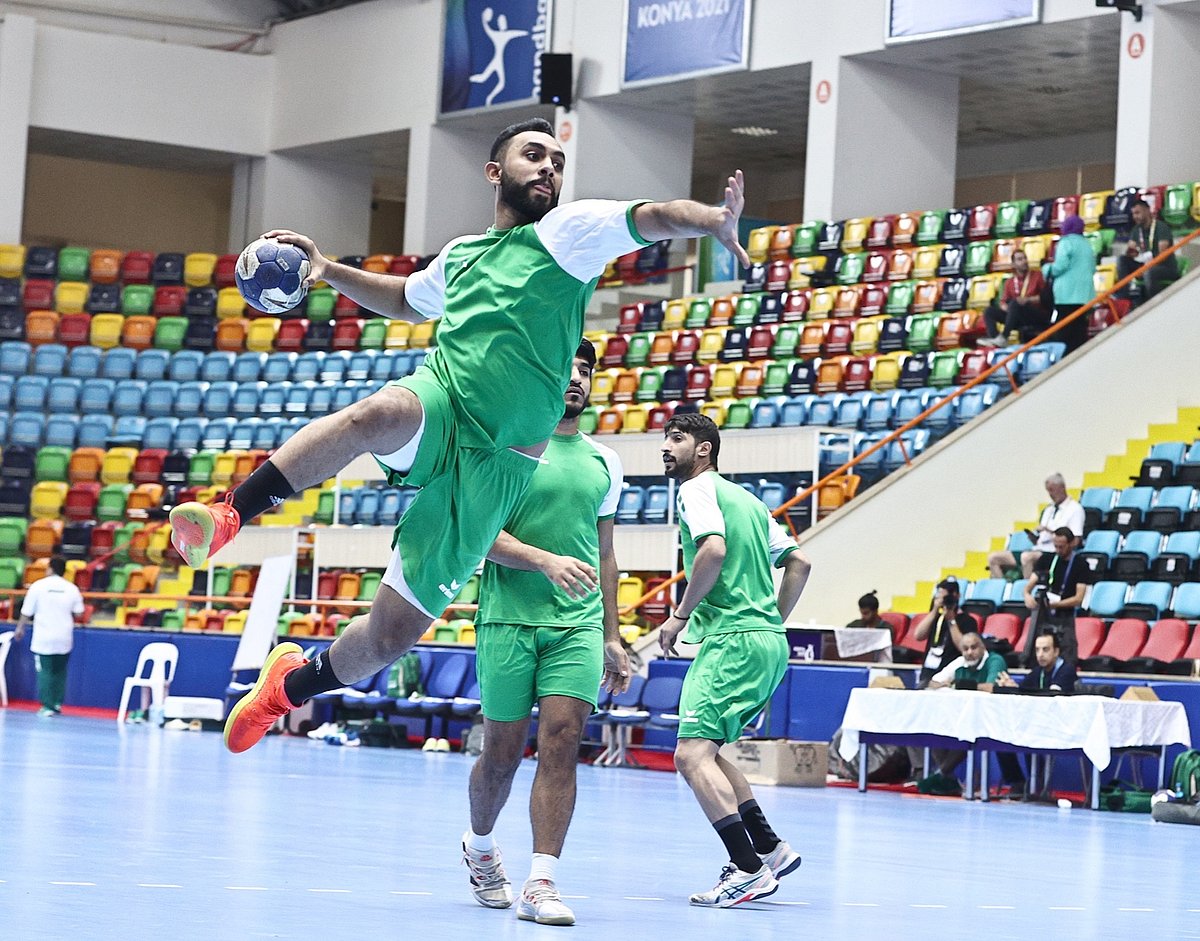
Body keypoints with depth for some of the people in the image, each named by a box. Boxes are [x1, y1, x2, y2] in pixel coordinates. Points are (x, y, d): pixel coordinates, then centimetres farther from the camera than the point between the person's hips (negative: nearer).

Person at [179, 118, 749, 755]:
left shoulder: (570, 230, 4)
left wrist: (713, 220, -37)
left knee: (393, 632, -2)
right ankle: (228, 516, -30)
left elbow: (652, 217, -15)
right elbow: (406, 300, 41)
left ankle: (292, 685, 26)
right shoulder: (460, 256, 19)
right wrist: (329, 270, 28)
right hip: (436, 406, 2)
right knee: (376, 414, -38)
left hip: (494, 464, -2)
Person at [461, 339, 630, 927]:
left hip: (579, 625, 3)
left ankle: (542, 884, -11)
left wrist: (612, 637, 17)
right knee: (503, 752, 3)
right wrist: (546, 560, -22)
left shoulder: (603, 463, 15)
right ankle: (480, 847, 32)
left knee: (562, 741, -11)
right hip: (509, 619, -3)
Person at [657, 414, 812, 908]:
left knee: (692, 754, -14)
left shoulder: (698, 488, -3)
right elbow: (798, 562, 23)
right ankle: (770, 848, 15)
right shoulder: (745, 498, 23)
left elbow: (714, 549, -21)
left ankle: (749, 869, -21)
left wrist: (680, 615, -11)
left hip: (733, 640, -10)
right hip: (768, 640, 10)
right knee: (706, 751, 19)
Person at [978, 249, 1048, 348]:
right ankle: (994, 341, -33)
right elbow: (1003, 301, 13)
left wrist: (1028, 299, -16)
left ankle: (1003, 338, -43)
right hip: (1019, 319, 5)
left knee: (1015, 303, -32)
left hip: (1038, 316, -5)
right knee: (990, 311, -9)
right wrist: (1005, 307, -10)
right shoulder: (1010, 282, 14)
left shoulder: (1037, 276, 3)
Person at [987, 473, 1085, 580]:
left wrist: (1049, 531, -13)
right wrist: (1034, 538, 1)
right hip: (1038, 549, 8)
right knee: (993, 558, -3)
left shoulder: (1074, 509, 0)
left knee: (1027, 556, -40)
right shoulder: (1048, 510, 24)